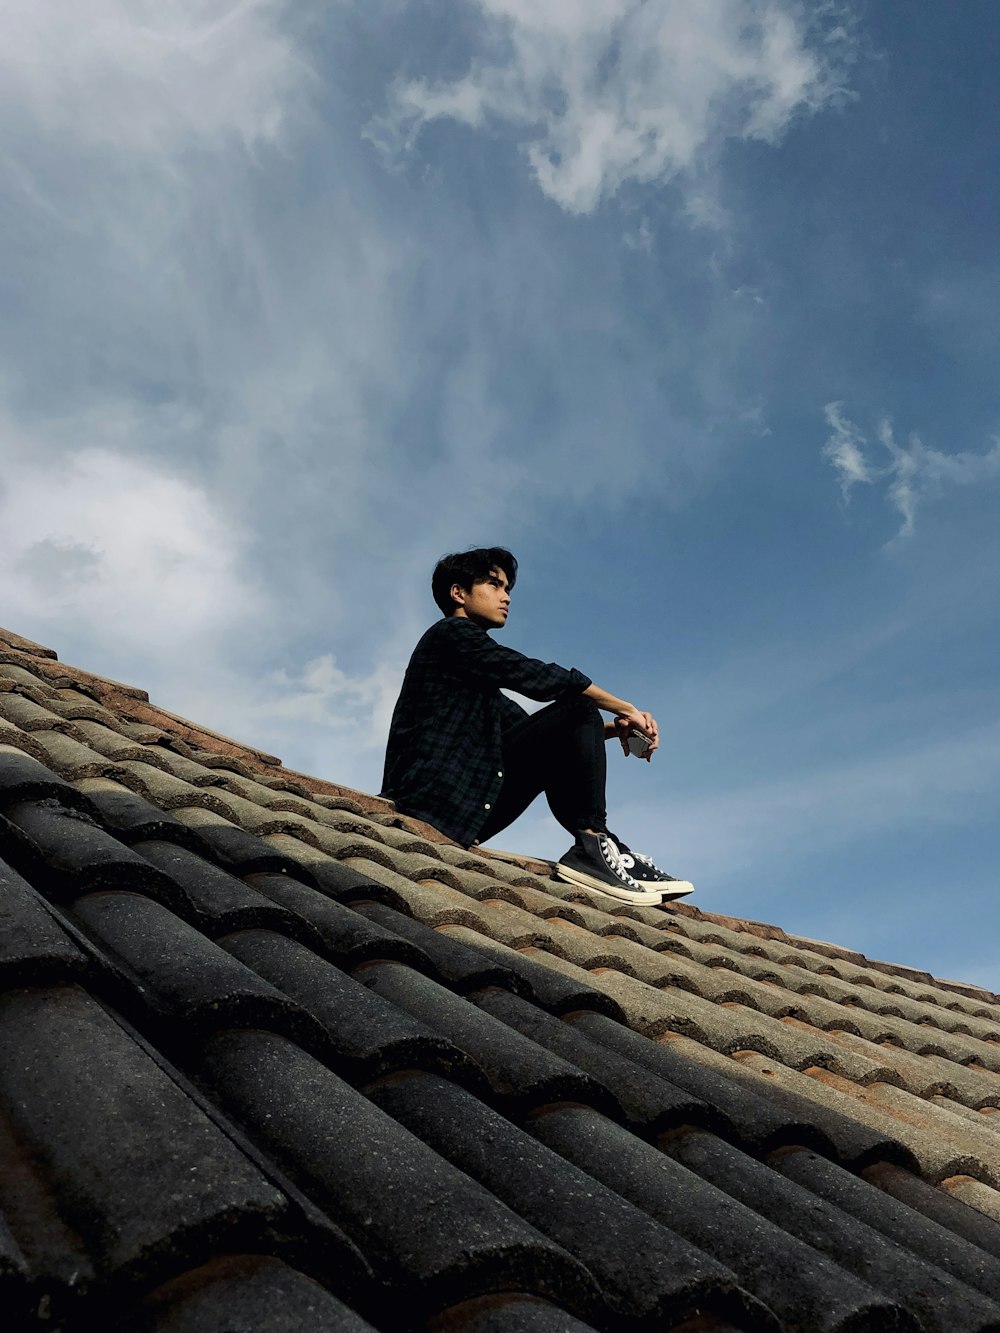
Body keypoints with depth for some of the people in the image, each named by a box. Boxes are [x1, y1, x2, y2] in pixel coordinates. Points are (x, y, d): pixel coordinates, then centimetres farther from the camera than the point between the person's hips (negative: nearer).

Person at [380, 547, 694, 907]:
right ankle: (593, 843, -18)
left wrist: (609, 729, 10)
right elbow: (536, 677, -9)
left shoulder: (477, 679, 29)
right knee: (577, 708, -10)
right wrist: (628, 710, -3)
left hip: (467, 809, 9)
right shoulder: (452, 633, 2)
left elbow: (532, 730, 23)